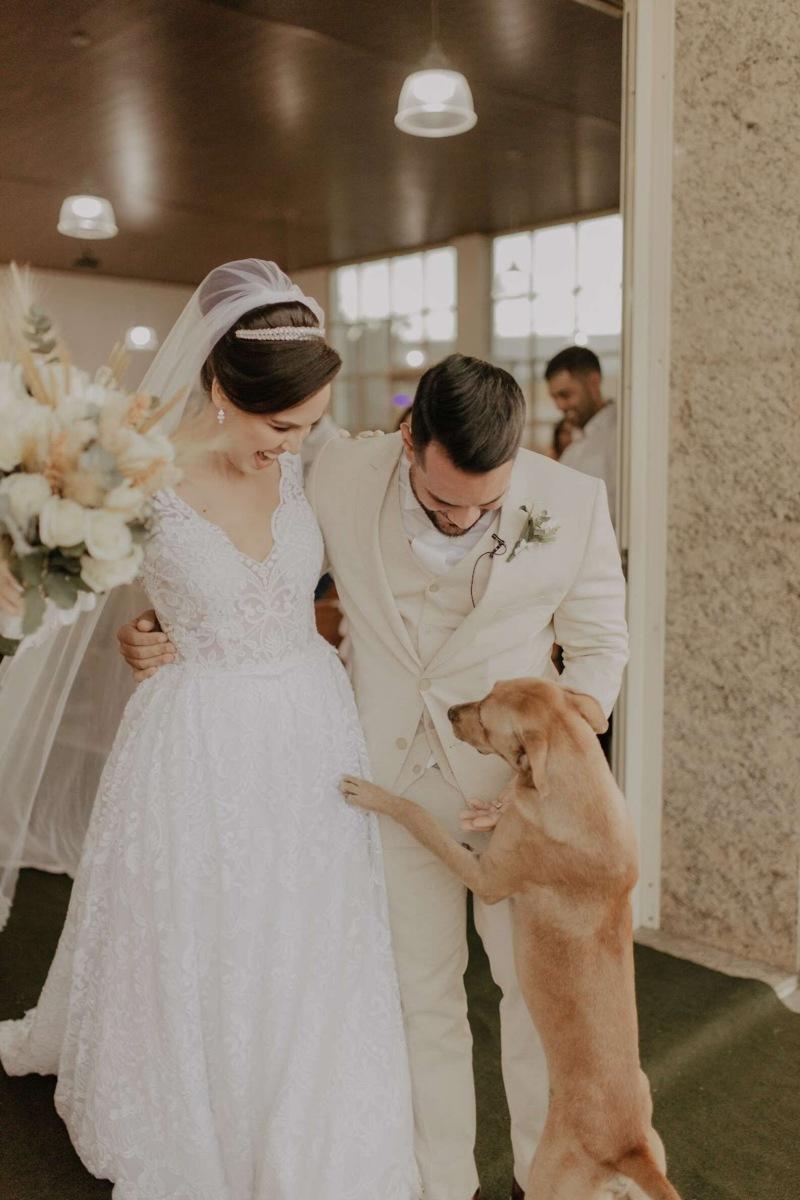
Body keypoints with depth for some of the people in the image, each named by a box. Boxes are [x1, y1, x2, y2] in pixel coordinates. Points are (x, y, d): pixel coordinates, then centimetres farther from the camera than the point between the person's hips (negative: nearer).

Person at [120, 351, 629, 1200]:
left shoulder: (573, 504, -17)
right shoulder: (339, 476, -15)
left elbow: (600, 646, -3)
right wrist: (160, 626, -9)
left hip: (515, 784, 0)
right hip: (393, 776, 1)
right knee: (422, 995, 15)